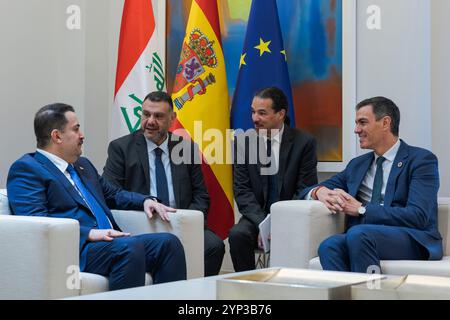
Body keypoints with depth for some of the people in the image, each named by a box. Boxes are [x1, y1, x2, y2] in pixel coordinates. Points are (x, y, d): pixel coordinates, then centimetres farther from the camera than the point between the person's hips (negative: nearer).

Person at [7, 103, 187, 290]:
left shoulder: (83, 165, 27)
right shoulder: (26, 169, -1)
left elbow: (112, 194, 38)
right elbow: (35, 220, -14)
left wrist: (146, 200, 16)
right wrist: (89, 233, -23)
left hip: (110, 243, 8)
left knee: (168, 242, -13)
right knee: (130, 247, -33)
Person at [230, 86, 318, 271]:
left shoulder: (303, 142, -4)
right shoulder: (243, 141, 3)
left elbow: (305, 191, -5)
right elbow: (242, 190, 0)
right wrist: (262, 223, -16)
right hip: (257, 216, 2)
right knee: (238, 234, -28)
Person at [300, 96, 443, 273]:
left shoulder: (422, 159, 3)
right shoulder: (357, 164, 23)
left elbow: (417, 216, -10)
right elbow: (310, 190, 22)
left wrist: (361, 209, -11)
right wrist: (320, 192, -3)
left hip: (414, 241, -4)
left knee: (358, 234, -35)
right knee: (329, 246, -29)